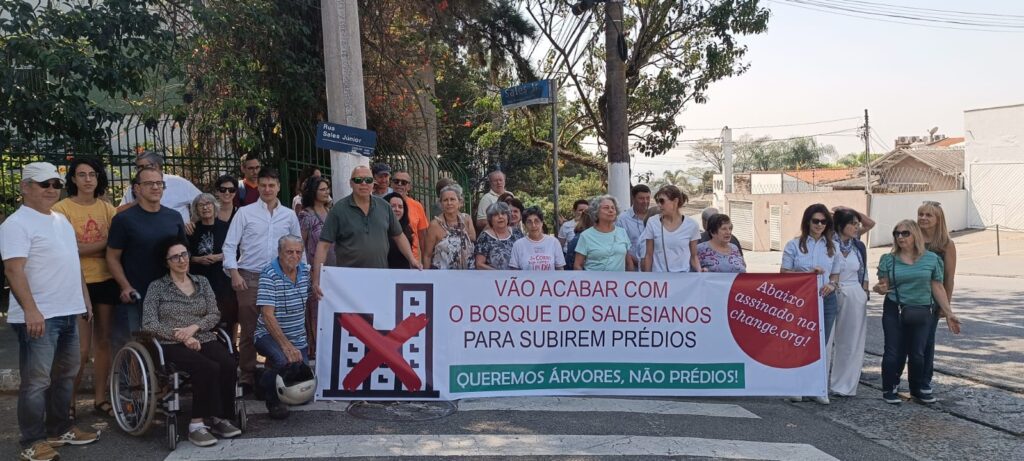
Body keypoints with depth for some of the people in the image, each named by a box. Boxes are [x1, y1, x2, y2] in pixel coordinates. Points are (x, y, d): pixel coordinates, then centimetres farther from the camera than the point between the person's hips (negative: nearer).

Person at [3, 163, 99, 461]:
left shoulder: (61, 220, 16)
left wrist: (85, 299, 20)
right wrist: (30, 310, -27)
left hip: (68, 313, 9)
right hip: (39, 316, -9)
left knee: (65, 375, 17)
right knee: (37, 381, -4)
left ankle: (60, 429, 29)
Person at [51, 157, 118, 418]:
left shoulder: (107, 208, 8)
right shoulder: (62, 209, -5)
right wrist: (104, 243, -13)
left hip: (106, 281, 4)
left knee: (104, 341, 10)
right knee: (82, 349, -5)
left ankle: (100, 398, 21)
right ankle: (70, 401, 12)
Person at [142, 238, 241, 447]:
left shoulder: (202, 282, 17)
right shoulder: (157, 287, 6)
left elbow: (214, 315, 9)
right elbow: (149, 324, -4)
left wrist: (193, 327, -10)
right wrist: (181, 336, -14)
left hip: (204, 339, 4)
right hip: (173, 345, -4)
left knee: (229, 365, -28)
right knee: (209, 368, -33)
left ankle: (219, 417, -14)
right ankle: (197, 424, -23)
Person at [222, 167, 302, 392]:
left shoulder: (289, 215, 10)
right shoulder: (245, 212, 2)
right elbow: (229, 245, 1)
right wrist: (234, 273, -10)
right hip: (250, 278, -2)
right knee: (248, 329, 1)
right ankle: (247, 376, 11)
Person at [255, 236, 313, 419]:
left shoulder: (305, 271, 2)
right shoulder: (269, 275, -17)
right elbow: (267, 315, -24)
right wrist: (286, 346, -32)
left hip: (298, 338, 6)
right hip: (270, 335, -6)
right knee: (285, 361, -37)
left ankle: (272, 366, 34)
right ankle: (272, 398, -6)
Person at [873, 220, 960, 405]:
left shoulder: (931, 259, 1)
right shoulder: (888, 259, 1)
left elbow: (938, 288, 4)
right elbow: (884, 285, 1)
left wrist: (949, 314, 1)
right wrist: (880, 288, -23)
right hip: (895, 311, -1)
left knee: (918, 353, 7)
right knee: (894, 352, 0)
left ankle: (917, 389, 25)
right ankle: (889, 389, 14)